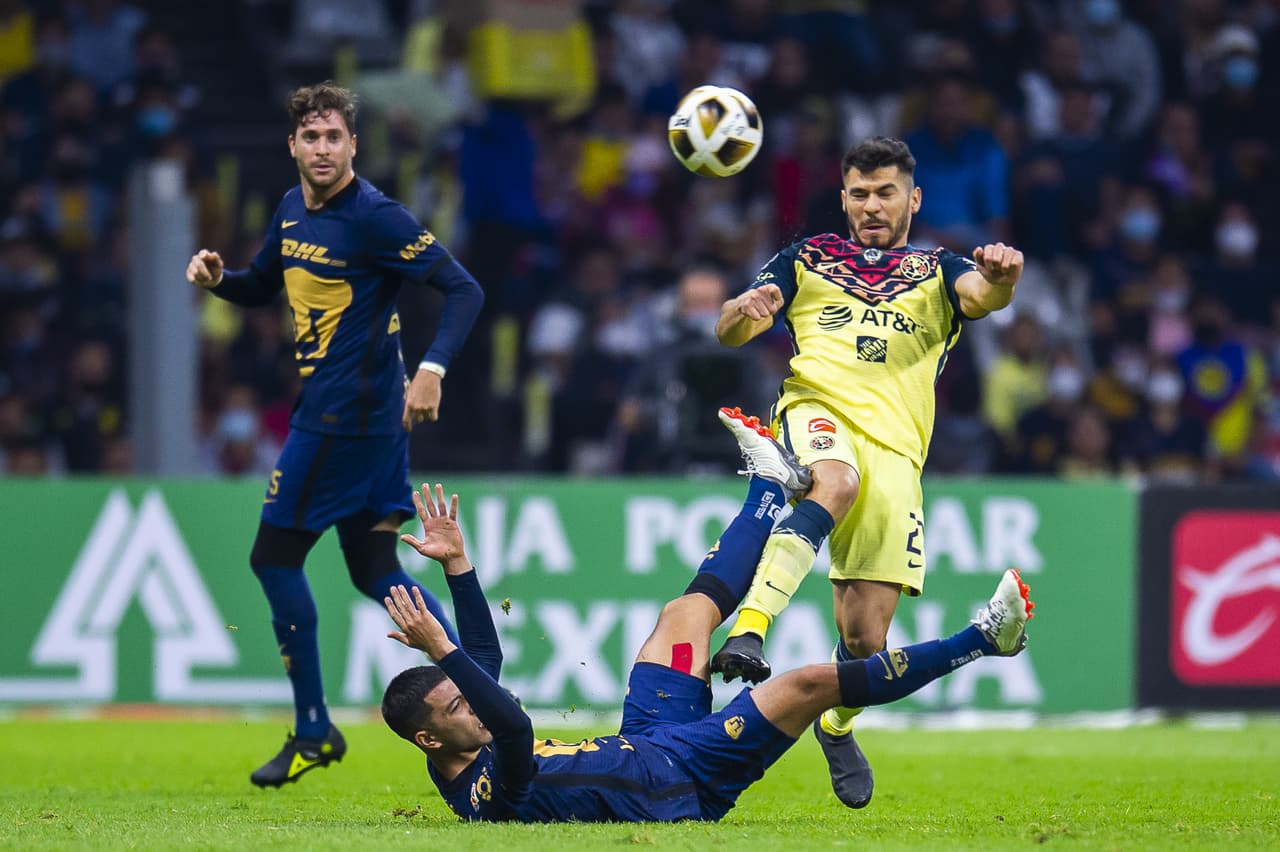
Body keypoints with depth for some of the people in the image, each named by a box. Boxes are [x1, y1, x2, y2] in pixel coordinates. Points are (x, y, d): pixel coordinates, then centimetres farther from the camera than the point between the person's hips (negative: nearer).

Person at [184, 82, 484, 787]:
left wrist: (432, 369, -30)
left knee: (275, 557, -2)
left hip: (344, 414, -9)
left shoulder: (375, 218, -16)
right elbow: (263, 286, 26)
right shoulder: (292, 211, 11)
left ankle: (312, 731, 5)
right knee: (373, 569, 11)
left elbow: (463, 289, -18)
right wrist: (217, 278, 3)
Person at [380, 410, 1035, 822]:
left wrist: (456, 563, -1)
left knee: (689, 610, 17)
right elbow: (515, 726, -51)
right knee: (812, 683, -16)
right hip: (683, 782, -10)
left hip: (643, 746, 10)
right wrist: (440, 649, -55)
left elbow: (484, 653, 7)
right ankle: (983, 638, -6)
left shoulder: (467, 760, -4)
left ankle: (771, 483, 39)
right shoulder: (492, 794, -30)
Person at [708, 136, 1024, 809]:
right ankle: (746, 634, -51)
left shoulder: (937, 272, 21)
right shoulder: (808, 260, 22)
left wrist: (1001, 276, -28)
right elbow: (728, 332, 13)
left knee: (865, 638, -5)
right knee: (836, 481, -40)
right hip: (818, 409, -1)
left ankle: (837, 725, 27)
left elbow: (979, 295, -2)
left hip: (895, 449, 1)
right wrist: (745, 311, -12)